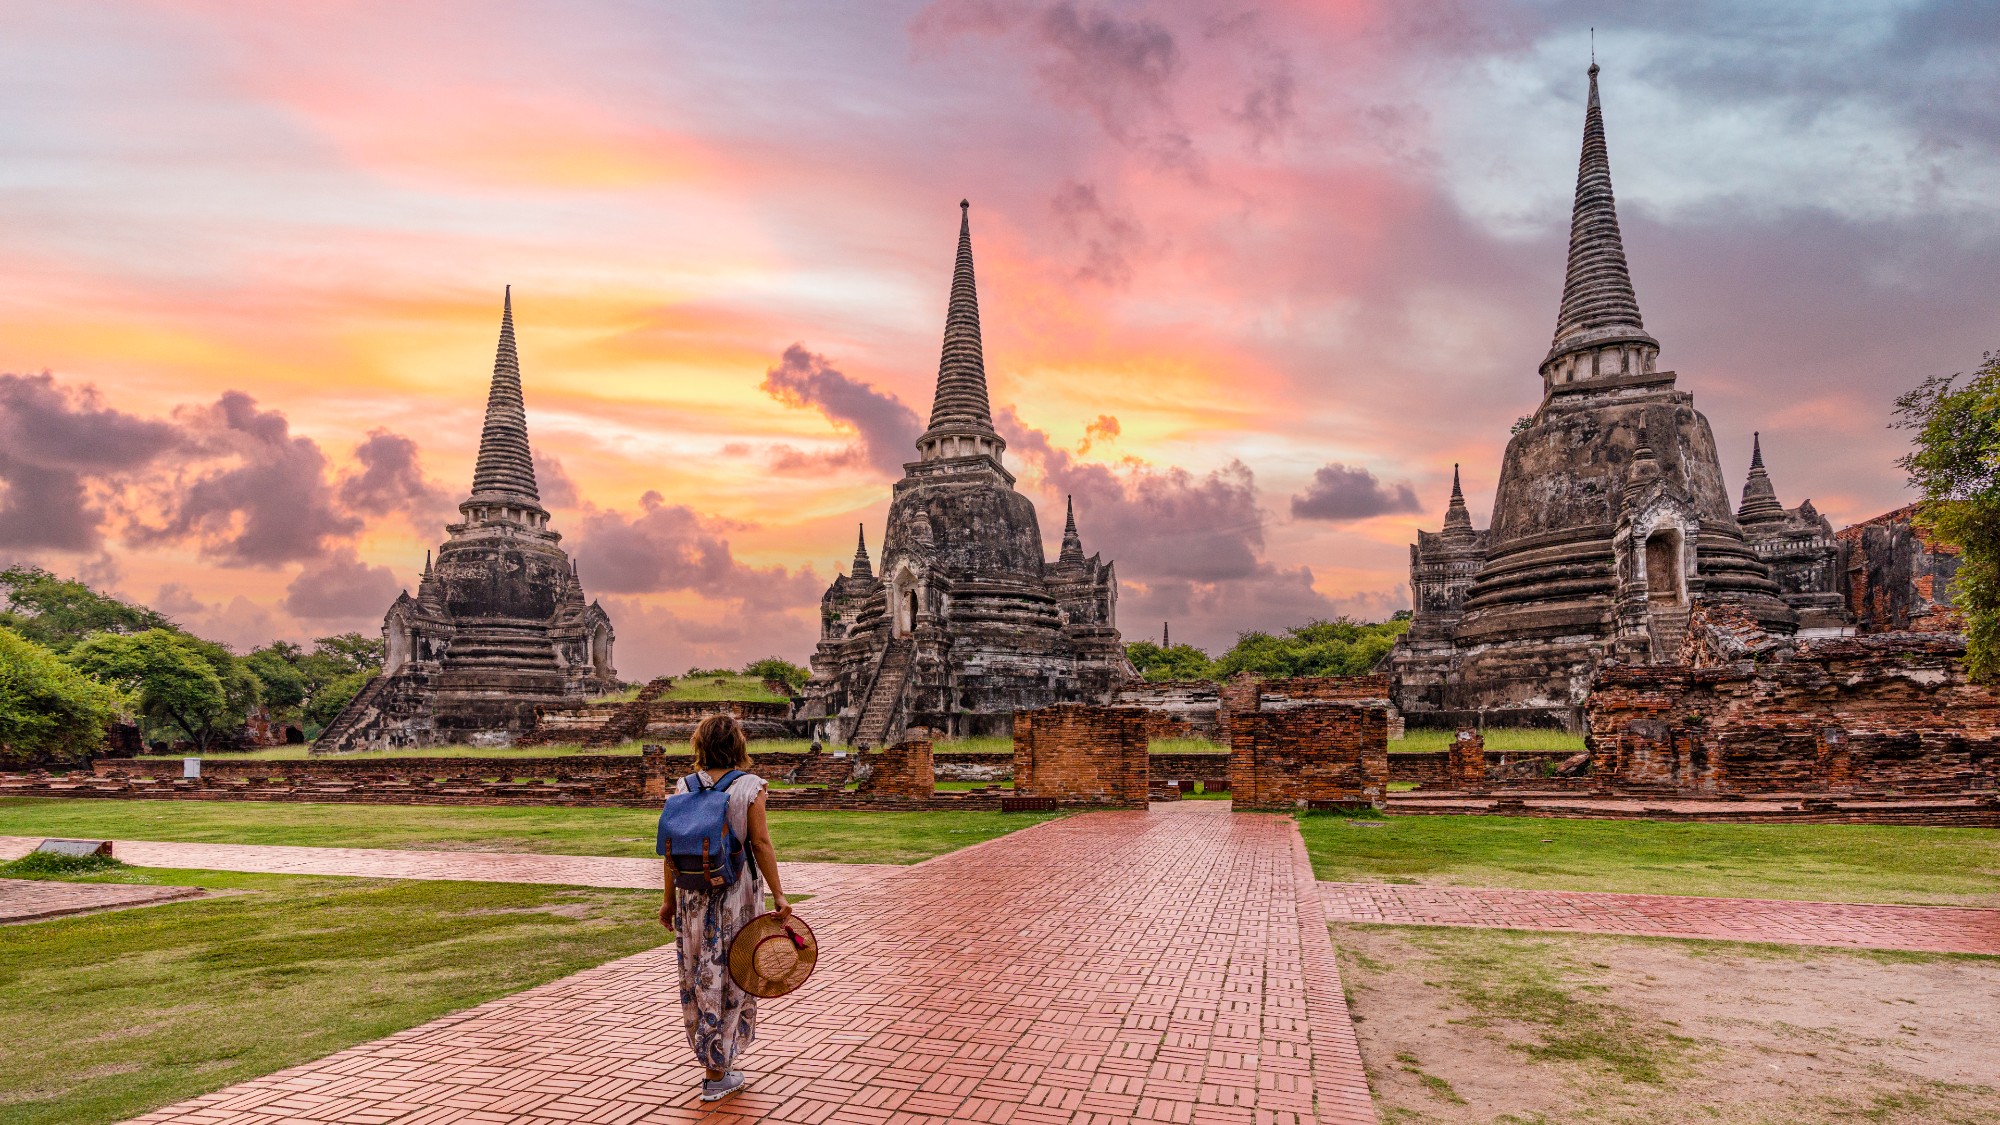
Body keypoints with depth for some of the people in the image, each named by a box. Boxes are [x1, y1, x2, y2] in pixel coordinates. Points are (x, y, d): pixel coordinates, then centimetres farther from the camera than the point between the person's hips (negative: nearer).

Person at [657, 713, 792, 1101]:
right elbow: (760, 843, -12)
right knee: (730, 977, 7)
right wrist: (778, 894, -7)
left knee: (698, 976, 16)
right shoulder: (750, 786, -9)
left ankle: (707, 1052, 30)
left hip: (692, 893, 3)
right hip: (736, 893, -3)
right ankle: (717, 1074, 14)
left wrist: (669, 898, 9)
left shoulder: (684, 787, -1)